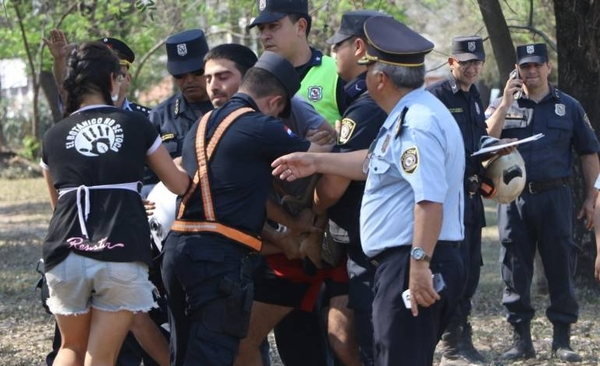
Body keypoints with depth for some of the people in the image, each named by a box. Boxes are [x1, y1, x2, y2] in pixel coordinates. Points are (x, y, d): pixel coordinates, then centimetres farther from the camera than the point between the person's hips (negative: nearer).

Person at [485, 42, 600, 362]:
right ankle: (521, 339, 11)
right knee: (515, 271, 3)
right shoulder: (502, 105, 8)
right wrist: (506, 103, -14)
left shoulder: (569, 107, 8)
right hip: (513, 197, 0)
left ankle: (562, 339, 8)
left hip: (555, 196, 0)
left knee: (561, 269, 0)